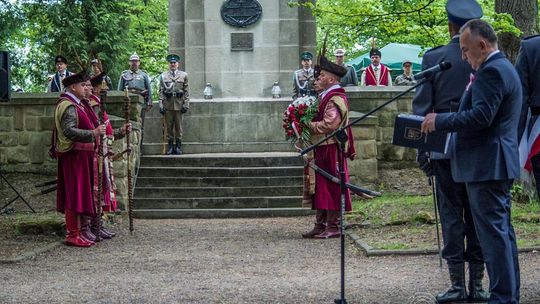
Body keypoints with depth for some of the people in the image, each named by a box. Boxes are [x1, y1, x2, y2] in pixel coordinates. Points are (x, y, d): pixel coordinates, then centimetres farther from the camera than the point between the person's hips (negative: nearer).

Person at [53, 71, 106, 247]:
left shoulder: (78, 104, 17)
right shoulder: (68, 106, -15)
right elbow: (69, 131, -26)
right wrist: (93, 133, -29)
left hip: (82, 155, 10)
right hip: (74, 156, -10)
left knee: (79, 195, 12)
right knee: (75, 195, -7)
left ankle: (74, 232, 18)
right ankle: (72, 235, -3)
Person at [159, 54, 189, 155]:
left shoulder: (184, 75, 9)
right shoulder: (163, 76, 10)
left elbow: (186, 91, 6)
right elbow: (161, 91, 7)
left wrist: (186, 104, -3)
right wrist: (161, 104, -2)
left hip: (179, 104, 0)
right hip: (168, 104, 1)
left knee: (179, 126, 2)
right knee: (169, 126, 2)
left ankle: (178, 146, 7)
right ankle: (170, 146, 7)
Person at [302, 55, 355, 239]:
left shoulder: (335, 99, -14)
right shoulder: (326, 96, 18)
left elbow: (329, 125, -24)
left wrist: (309, 125, -15)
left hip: (331, 150, -10)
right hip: (323, 149, 10)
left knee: (331, 189, -4)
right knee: (321, 188, 11)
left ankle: (333, 227, 1)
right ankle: (320, 225, 16)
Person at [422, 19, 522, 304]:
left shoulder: (492, 71, -16)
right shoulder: (502, 67, 18)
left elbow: (481, 116, -24)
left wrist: (440, 120, -15)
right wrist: (444, 122, 15)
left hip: (486, 166, -11)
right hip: (498, 165, 11)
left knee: (493, 232, -7)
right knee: (503, 230, 14)